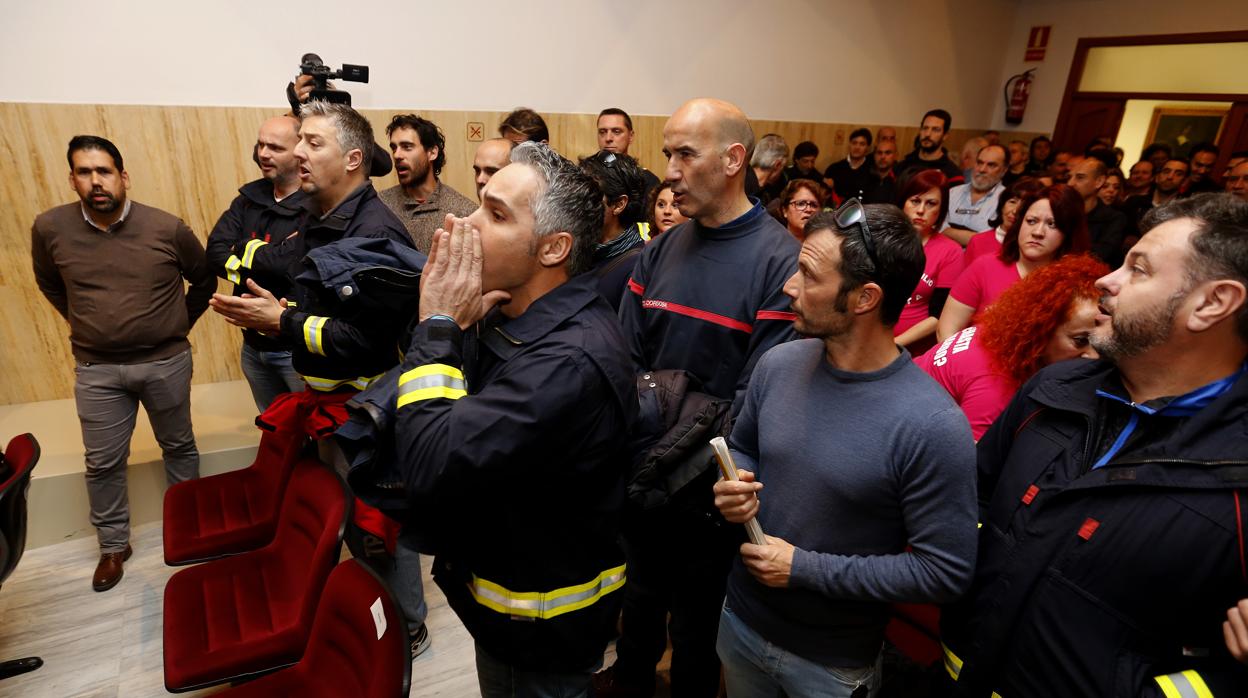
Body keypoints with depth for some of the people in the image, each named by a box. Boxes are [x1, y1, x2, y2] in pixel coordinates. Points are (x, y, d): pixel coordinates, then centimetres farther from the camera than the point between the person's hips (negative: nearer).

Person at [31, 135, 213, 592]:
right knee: (103, 463, 10)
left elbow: (204, 280, 5)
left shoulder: (168, 228, -11)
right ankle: (113, 546, 28)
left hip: (167, 362, -1)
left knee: (178, 446, 15)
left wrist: (178, 324, 6)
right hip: (96, 370, 2)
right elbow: (50, 285, 15)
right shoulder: (50, 228, -6)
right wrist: (87, 324, 9)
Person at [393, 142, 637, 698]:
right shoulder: (513, 319, -4)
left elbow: (429, 465, -35)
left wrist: (438, 325, -25)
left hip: (541, 625, -8)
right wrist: (450, 327, -16)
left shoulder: (570, 360, -34)